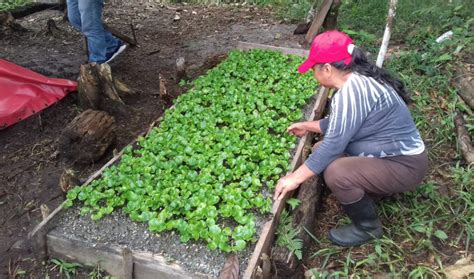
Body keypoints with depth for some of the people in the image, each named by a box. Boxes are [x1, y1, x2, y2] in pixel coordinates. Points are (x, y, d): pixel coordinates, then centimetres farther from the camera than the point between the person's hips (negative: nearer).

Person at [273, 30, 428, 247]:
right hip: (393, 154, 10)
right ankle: (374, 188, 17)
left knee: (335, 172, -30)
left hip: (404, 165, -10)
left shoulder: (352, 90, -28)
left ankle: (368, 227, -3)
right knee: (320, 150, 6)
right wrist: (308, 126, 22)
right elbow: (340, 123, 16)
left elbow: (333, 144, -27)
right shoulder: (357, 80, 3)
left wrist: (295, 178, -20)